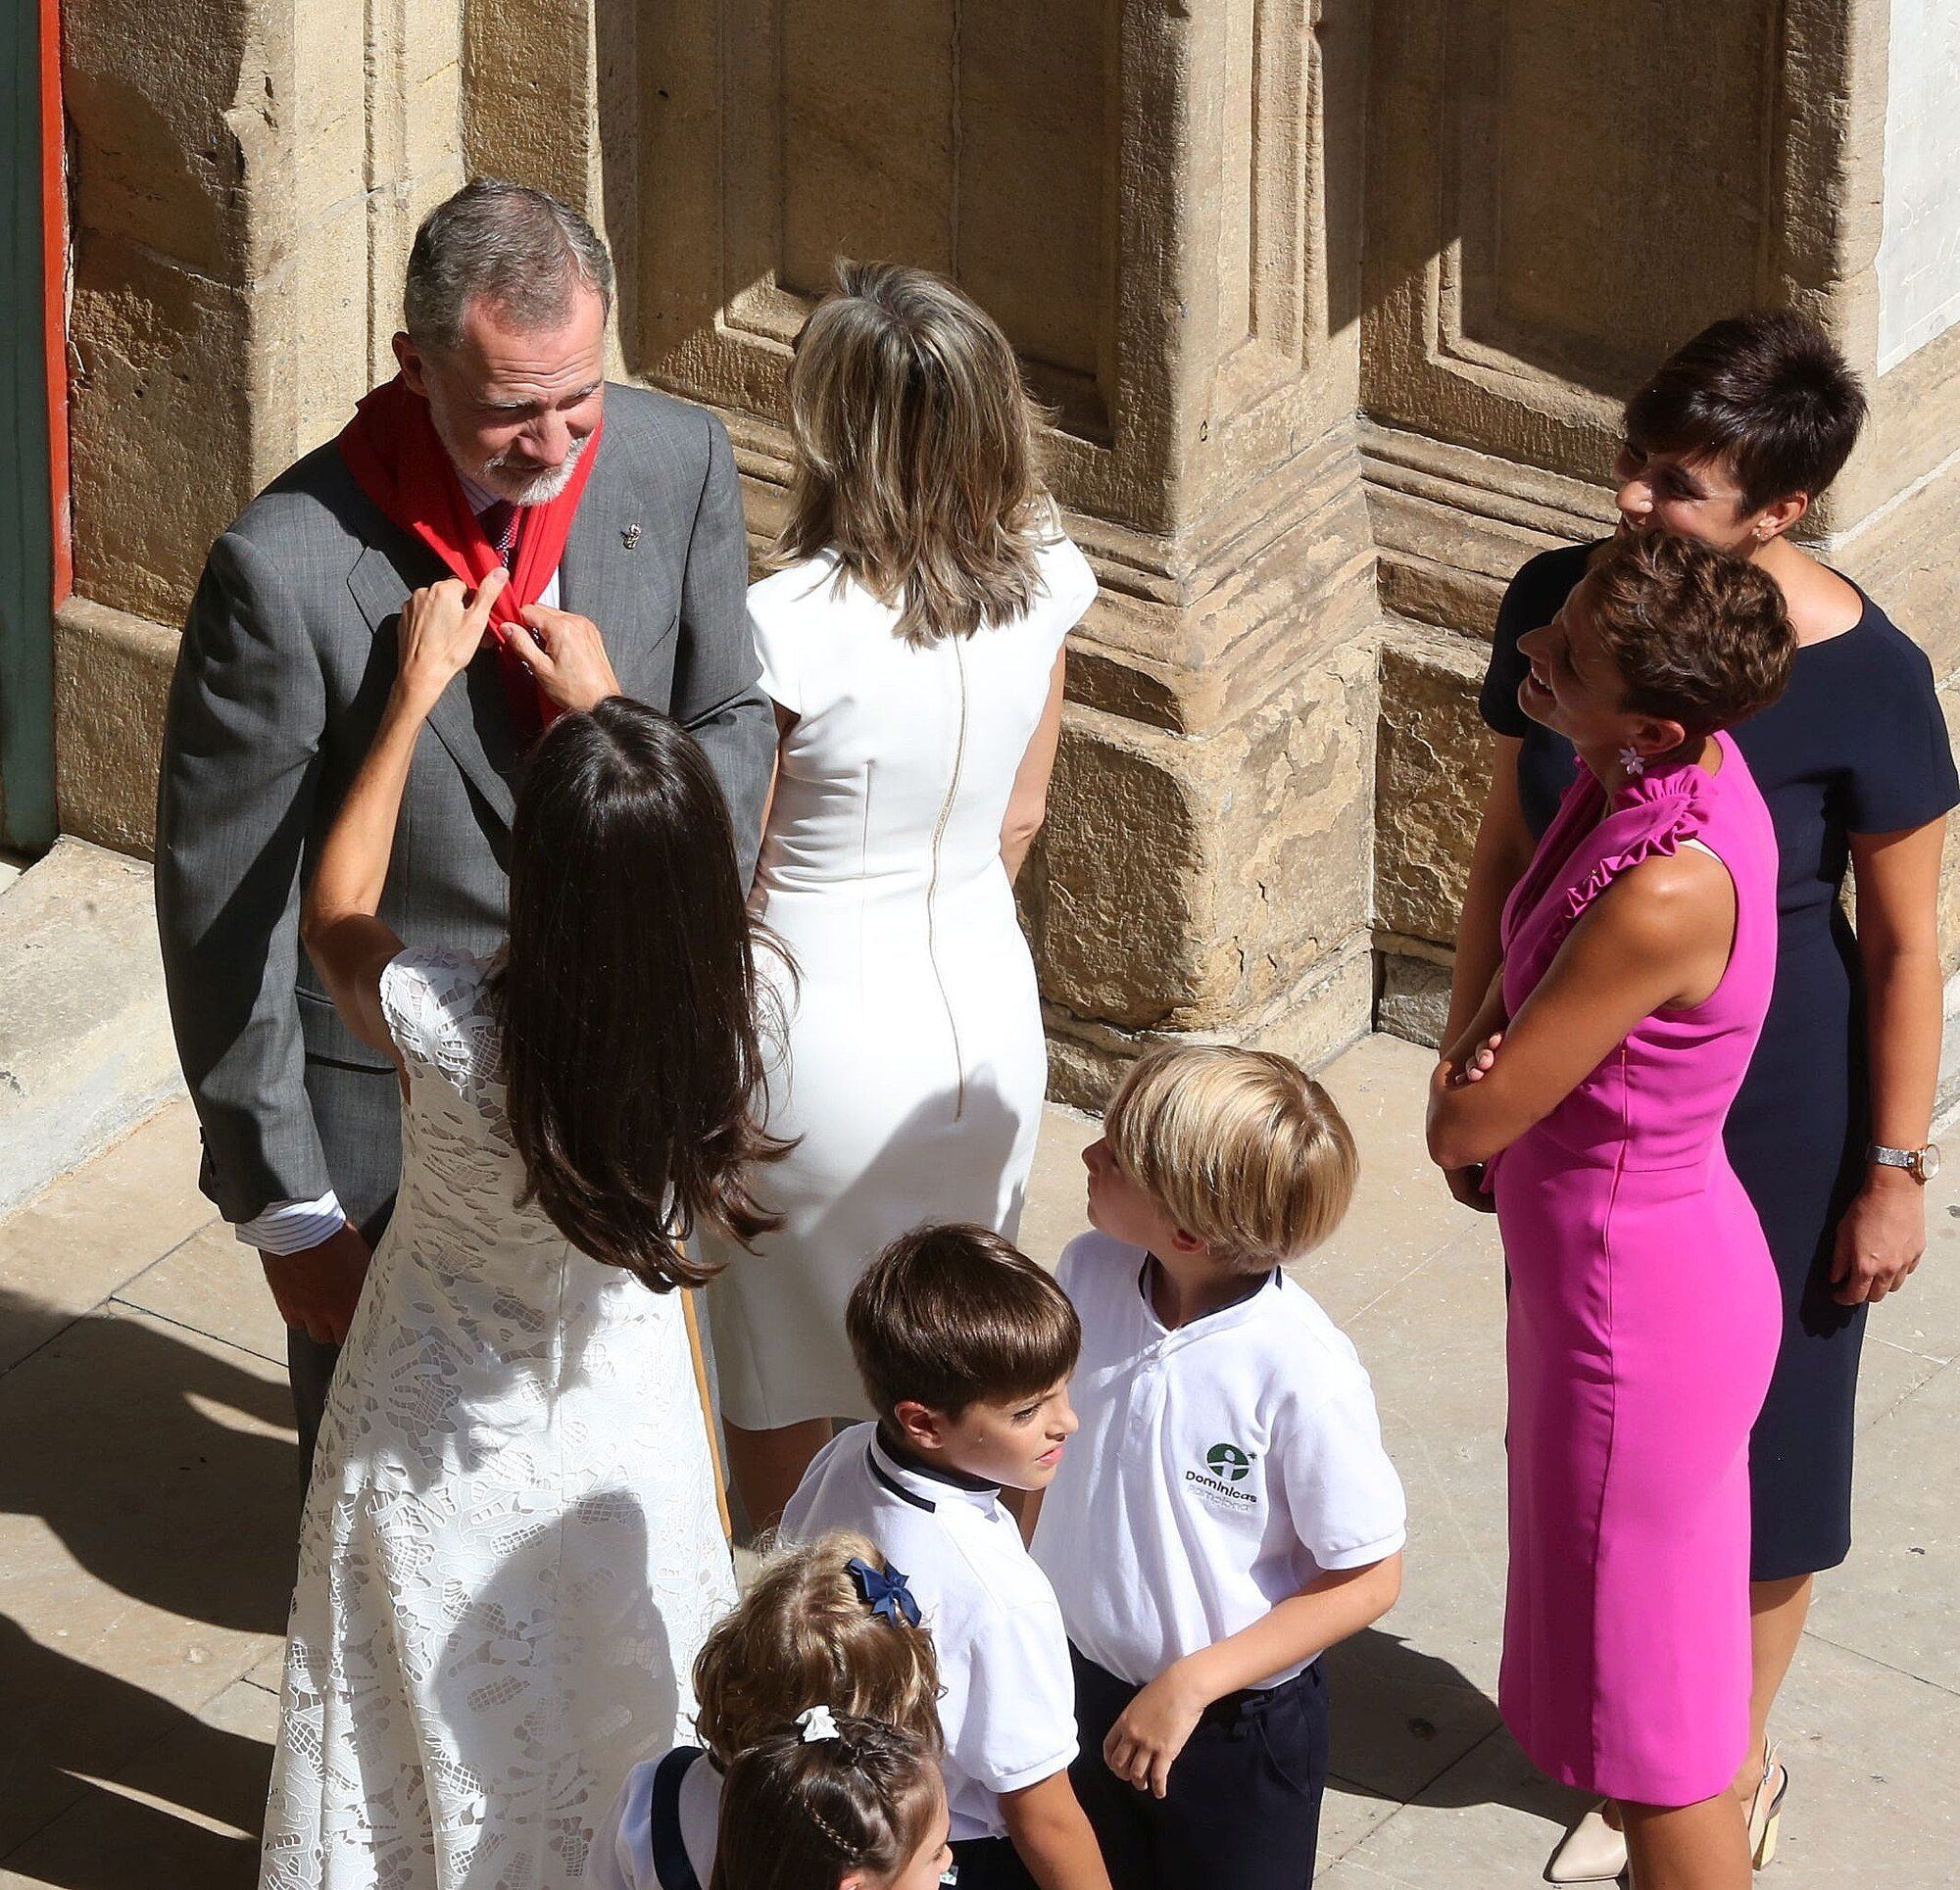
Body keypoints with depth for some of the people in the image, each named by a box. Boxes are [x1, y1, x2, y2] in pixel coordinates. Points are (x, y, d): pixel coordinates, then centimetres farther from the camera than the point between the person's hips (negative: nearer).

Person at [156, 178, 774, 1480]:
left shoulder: (679, 464, -15)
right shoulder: (287, 568, -28)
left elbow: (736, 728, 0)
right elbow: (223, 909, -19)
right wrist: (282, 1205, -13)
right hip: (390, 1106, -4)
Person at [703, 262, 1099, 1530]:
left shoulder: (788, 630, -27)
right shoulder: (1040, 583, -11)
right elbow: (1019, 821, 4)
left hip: (822, 1032, -5)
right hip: (984, 1002, 5)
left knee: (785, 1387, 16)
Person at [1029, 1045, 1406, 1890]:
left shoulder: (1302, 1373, -30)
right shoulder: (1088, 1274, -14)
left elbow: (1370, 1578, -20)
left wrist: (1191, 1685, -21)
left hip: (1238, 1720, -5)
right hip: (1081, 1683, 5)